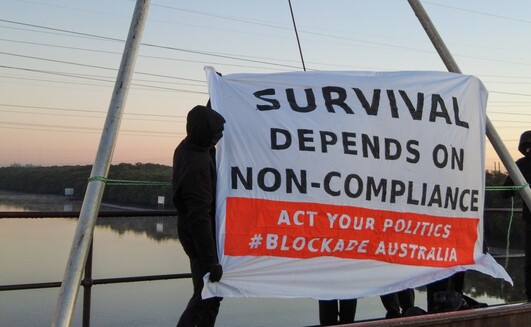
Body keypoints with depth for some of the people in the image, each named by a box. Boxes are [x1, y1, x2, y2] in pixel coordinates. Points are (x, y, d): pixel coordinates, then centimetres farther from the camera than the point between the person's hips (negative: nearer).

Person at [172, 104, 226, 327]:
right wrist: (211, 260, -29)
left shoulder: (187, 147, -1)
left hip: (195, 235, 10)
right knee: (206, 297, -1)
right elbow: (199, 217, -30)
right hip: (202, 238, -10)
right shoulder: (197, 166, -29)